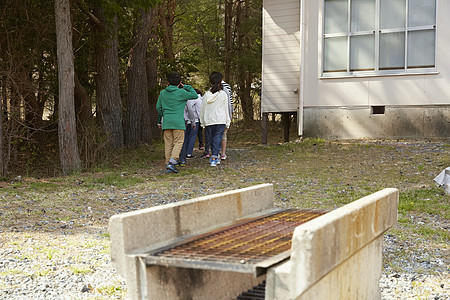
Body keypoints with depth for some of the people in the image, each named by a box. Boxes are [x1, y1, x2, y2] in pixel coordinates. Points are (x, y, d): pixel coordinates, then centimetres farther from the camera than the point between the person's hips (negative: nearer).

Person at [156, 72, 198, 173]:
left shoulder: (163, 93, 9)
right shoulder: (181, 92, -4)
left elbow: (158, 107, 12)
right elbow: (195, 96, 2)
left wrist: (160, 121, 22)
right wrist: (186, 87, 9)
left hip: (166, 122, 4)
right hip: (178, 121, -4)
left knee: (168, 143, 7)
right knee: (178, 142, 0)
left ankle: (168, 165, 7)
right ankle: (172, 162, -15)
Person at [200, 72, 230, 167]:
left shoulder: (206, 94, 2)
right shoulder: (223, 94, -3)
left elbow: (203, 110, 6)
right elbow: (226, 109, 2)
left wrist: (202, 123, 15)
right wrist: (227, 122, 9)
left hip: (208, 121, 2)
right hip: (220, 121, -2)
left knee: (212, 140, 12)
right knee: (217, 139, -2)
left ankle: (215, 157, 20)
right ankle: (214, 158, -13)